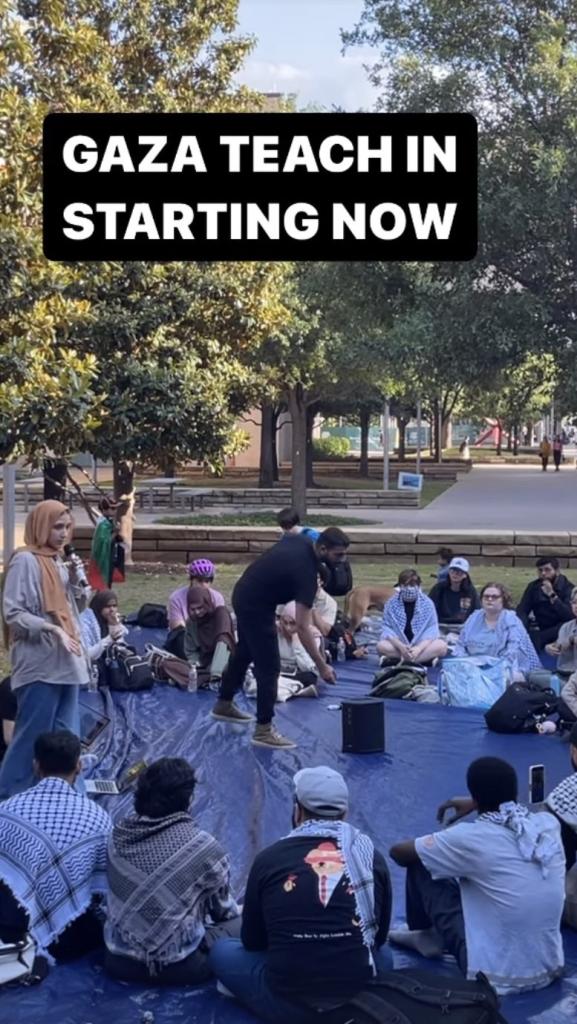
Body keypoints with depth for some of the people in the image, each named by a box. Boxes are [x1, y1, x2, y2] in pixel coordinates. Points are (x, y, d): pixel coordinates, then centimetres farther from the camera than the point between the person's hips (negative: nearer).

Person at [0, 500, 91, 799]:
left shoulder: (58, 561, 14)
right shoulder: (25, 561, -10)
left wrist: (75, 581, 1)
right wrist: (51, 629, -23)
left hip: (66, 662, 8)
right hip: (39, 665, -8)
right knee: (32, 737, -4)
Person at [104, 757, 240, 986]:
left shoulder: (119, 835, -5)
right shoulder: (203, 847, -18)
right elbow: (222, 908, -1)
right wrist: (234, 912, 23)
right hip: (176, 966, -4)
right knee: (240, 923, 11)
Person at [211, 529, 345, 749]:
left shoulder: (299, 542, -4)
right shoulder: (306, 571, -27)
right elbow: (302, 627, -29)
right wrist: (321, 666, -28)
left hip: (243, 594, 10)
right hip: (256, 606, -10)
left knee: (244, 653, 26)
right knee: (269, 667, -4)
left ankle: (224, 705, 43)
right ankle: (263, 730, 1)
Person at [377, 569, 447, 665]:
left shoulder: (427, 603, -2)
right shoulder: (391, 603, -2)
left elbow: (432, 630, -9)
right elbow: (387, 629, -8)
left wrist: (419, 648, -27)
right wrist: (400, 646, -27)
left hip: (421, 645, 0)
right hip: (399, 645, 0)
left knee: (441, 646, -29)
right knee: (381, 646, -31)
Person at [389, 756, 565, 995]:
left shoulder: (471, 837, -17)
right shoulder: (549, 823, -4)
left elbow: (399, 852, -2)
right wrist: (476, 805, 32)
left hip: (495, 978, -5)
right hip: (549, 971, 5)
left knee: (420, 868, 6)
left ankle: (427, 936, 30)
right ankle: (433, 935, 37)